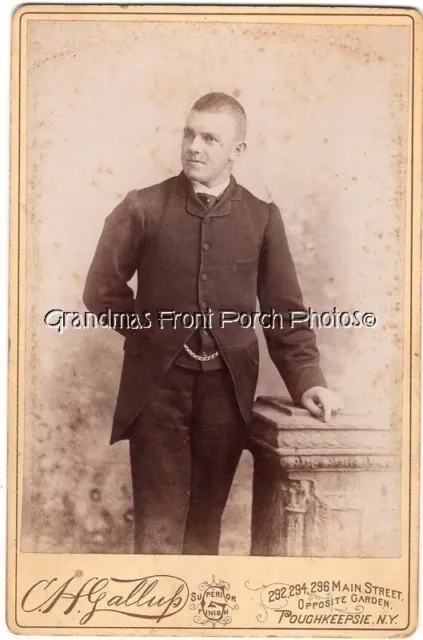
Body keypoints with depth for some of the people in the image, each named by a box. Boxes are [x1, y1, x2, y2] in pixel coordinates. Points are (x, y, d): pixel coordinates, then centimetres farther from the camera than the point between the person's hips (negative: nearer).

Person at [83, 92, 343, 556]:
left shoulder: (262, 218, 2)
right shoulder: (142, 209, -1)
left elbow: (285, 309, 2)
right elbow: (102, 291, 4)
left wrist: (306, 379, -8)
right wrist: (156, 334, 2)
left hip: (228, 388, 2)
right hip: (158, 385, -1)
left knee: (206, 520, 12)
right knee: (159, 524, 2)